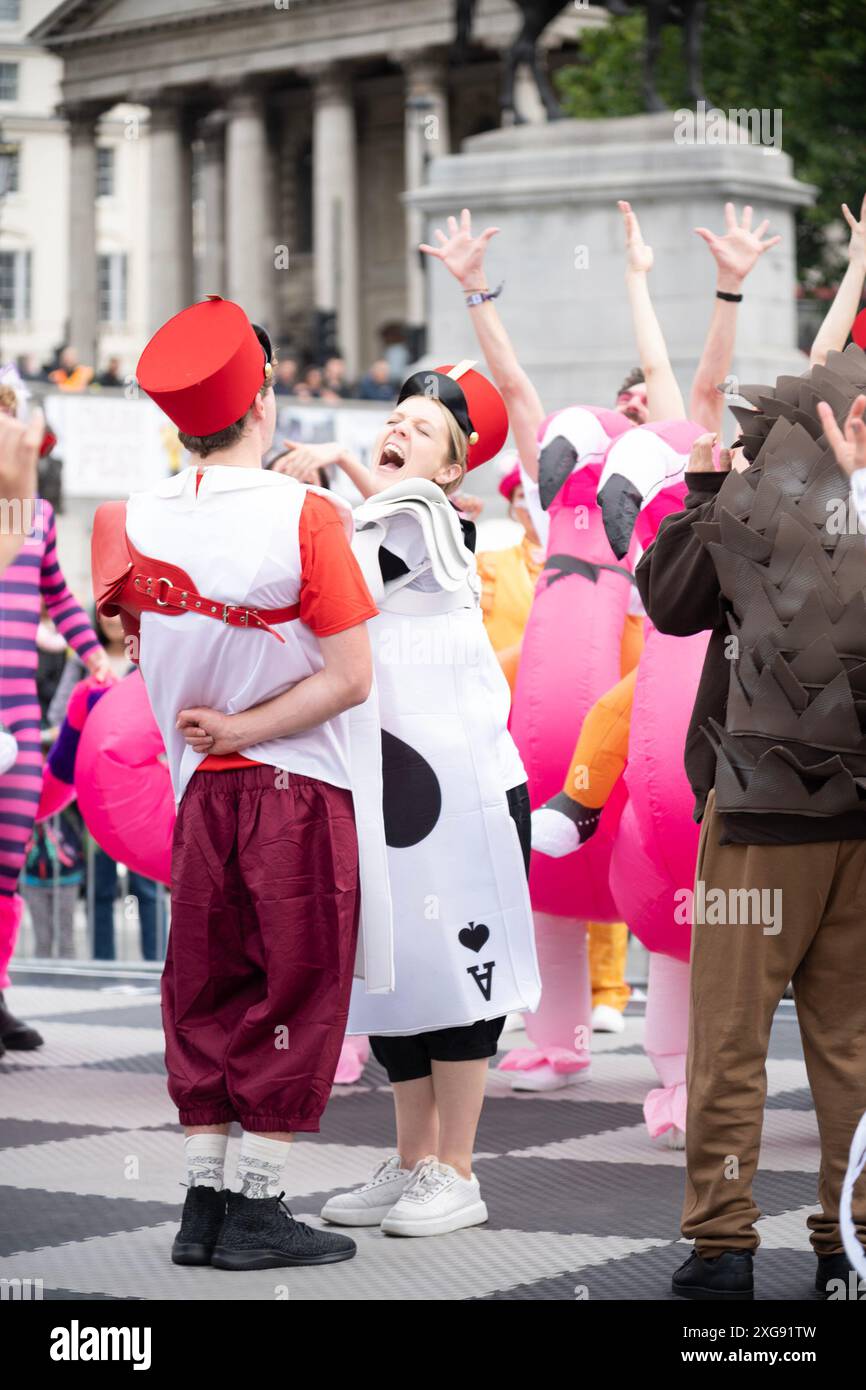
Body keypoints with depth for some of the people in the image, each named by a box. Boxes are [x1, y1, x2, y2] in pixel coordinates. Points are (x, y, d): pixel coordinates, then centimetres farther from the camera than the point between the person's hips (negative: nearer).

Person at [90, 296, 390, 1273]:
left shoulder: (137, 520, -2)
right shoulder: (305, 515, -14)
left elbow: (140, 657, 10)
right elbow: (350, 678, -16)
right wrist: (246, 728, -9)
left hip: (199, 793, 4)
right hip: (300, 790, -4)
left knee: (205, 995, 13)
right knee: (293, 996, 5)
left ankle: (203, 1204, 15)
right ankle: (256, 1214, 6)